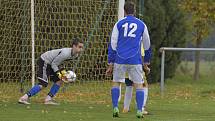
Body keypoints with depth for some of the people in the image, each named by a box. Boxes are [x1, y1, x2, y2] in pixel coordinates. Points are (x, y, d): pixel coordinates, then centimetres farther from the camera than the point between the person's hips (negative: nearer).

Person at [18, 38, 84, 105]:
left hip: (50, 64, 10)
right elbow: (54, 63, -21)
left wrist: (62, 71, -3)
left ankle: (48, 99, 7)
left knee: (59, 81, 4)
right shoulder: (65, 53, -30)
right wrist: (59, 73, -25)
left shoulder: (75, 54, -1)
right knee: (43, 84, -16)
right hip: (44, 62, -10)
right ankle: (24, 98, -18)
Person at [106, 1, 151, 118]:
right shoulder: (141, 24, 9)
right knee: (139, 85, 5)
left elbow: (112, 45, 3)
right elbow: (147, 46, 17)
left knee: (116, 83, 12)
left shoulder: (119, 24, 6)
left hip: (120, 60, 0)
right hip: (135, 60, 0)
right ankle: (139, 111, -7)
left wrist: (110, 64, 6)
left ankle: (115, 108, -2)